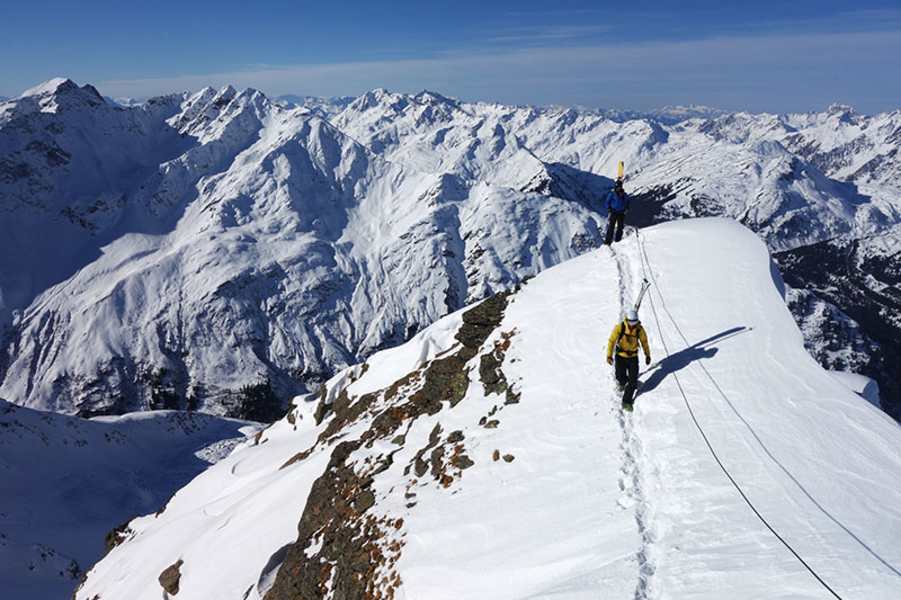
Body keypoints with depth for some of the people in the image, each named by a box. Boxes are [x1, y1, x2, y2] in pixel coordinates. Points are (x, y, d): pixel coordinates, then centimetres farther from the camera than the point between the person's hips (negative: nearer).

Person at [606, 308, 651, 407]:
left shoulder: (639, 329, -11)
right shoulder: (620, 327, -18)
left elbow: (644, 342, 6)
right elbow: (612, 340, -14)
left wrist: (647, 355, 15)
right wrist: (609, 355, -22)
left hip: (633, 357, 1)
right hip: (620, 356, -1)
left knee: (633, 382, -1)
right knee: (621, 379, 2)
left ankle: (627, 401, 15)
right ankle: (621, 382, 41)